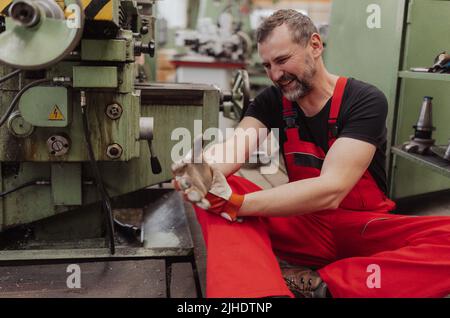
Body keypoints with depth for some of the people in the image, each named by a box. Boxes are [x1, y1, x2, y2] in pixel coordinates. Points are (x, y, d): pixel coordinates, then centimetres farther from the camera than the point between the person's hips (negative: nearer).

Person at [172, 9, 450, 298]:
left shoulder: (365, 101, -14)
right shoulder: (273, 100, 2)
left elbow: (330, 190, -27)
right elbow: (236, 147, -16)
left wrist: (234, 204, -36)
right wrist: (203, 172, -40)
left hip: (365, 229, -2)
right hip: (304, 223, 3)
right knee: (208, 195, -21)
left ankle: (319, 284, -31)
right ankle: (267, 291, -39)